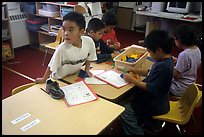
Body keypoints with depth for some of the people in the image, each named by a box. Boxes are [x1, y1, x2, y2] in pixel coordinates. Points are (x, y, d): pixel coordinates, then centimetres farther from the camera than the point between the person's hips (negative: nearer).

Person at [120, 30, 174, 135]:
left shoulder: (163, 66, -30)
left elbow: (150, 88, -27)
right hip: (157, 100, 10)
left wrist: (132, 80, -18)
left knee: (124, 111, -9)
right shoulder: (166, 59, 0)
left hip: (154, 106, -10)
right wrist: (137, 71, 3)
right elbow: (152, 73, 15)